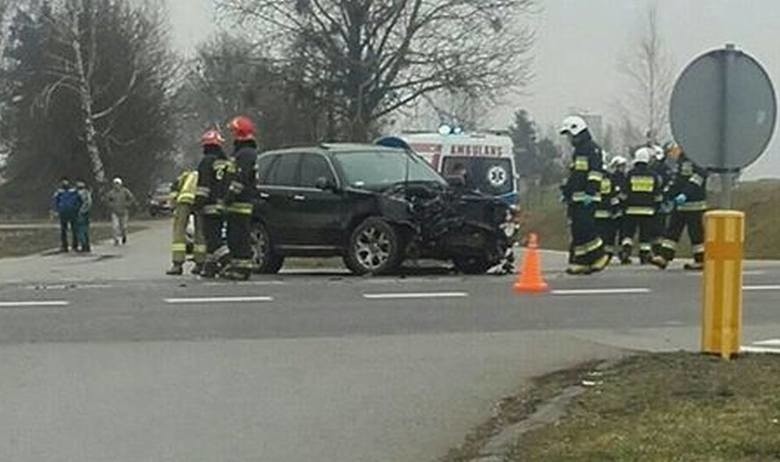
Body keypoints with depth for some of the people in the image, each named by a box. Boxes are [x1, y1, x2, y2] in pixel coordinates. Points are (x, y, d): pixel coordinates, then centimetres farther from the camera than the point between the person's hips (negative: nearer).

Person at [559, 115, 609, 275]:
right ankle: (579, 262, 7)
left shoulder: (592, 148, -7)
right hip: (576, 198, 10)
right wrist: (566, 191, 28)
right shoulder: (578, 150, 24)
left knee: (585, 228, -16)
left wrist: (590, 192, -22)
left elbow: (595, 173, -16)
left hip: (586, 198, -10)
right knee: (577, 230, 6)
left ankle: (599, 257, -8)